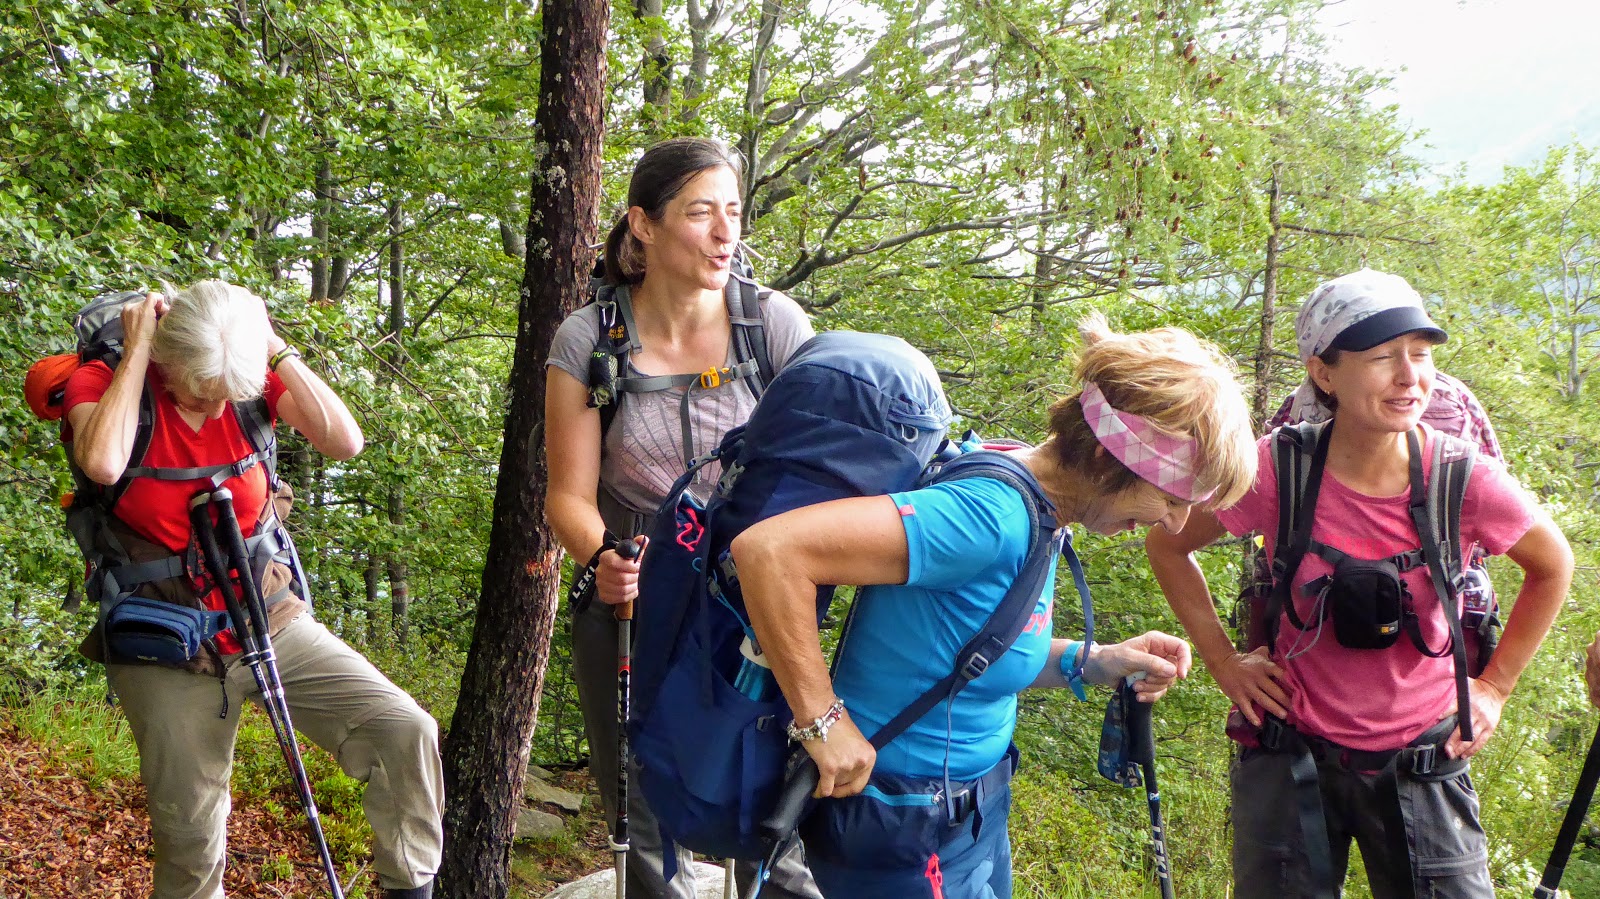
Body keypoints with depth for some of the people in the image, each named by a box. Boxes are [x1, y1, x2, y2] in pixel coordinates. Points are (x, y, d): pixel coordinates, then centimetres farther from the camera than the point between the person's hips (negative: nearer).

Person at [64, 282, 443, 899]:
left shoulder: (255, 384, -5)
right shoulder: (103, 383, -11)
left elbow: (345, 441, -21)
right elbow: (103, 464, -34)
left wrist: (276, 348, -17)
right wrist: (137, 350, -23)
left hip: (273, 622, 2)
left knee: (407, 731, -14)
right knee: (189, 832, 7)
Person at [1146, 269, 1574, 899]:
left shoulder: (1467, 481, -15)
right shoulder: (1277, 472, -18)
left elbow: (1552, 567, 7)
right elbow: (1167, 544, 0)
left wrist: (1494, 686, 5)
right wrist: (1224, 662, -2)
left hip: (1423, 762, 1)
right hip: (1292, 754, -1)